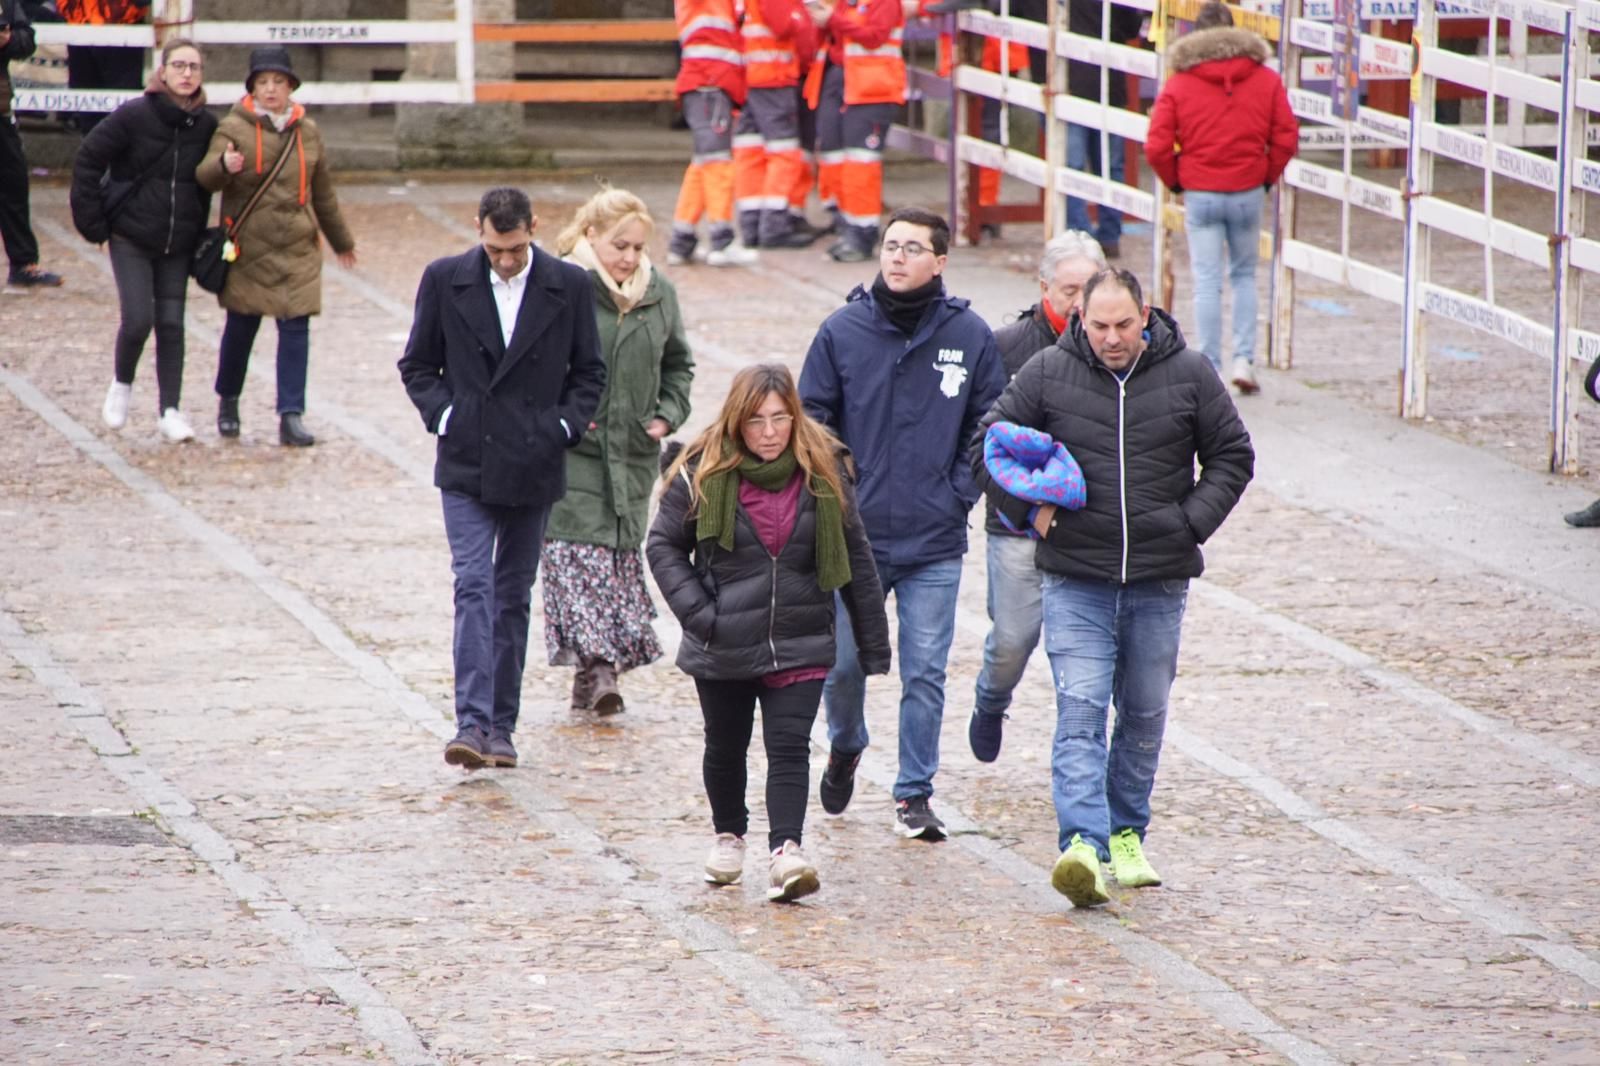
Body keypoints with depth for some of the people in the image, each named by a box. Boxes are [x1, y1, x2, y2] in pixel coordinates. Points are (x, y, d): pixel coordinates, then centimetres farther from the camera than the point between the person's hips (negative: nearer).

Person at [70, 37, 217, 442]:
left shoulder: (206, 125, -1)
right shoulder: (134, 116, -13)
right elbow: (88, 159, -8)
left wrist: (199, 230, 7)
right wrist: (92, 221, -8)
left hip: (178, 244, 3)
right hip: (131, 238, -3)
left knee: (172, 324, 2)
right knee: (138, 320, -8)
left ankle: (170, 410, 8)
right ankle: (121, 384, 20)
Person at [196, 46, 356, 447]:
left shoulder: (307, 131, 9)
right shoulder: (234, 128, -3)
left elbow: (323, 192, 20)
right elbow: (205, 175, -18)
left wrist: (341, 241, 28)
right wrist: (224, 165, -42)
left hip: (297, 249, 2)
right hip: (248, 247, -2)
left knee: (296, 329, -6)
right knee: (241, 326, 7)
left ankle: (290, 415, -6)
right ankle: (227, 401, 30)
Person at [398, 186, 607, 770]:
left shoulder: (569, 287, -1)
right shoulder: (445, 281, -1)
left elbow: (589, 372, 9)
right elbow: (418, 365, 8)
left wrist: (564, 426, -3)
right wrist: (443, 415, -6)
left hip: (533, 466, 1)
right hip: (467, 465, -1)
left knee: (513, 596, 8)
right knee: (473, 586, -13)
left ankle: (501, 725, 15)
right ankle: (472, 722, -19)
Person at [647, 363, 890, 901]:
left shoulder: (823, 473, -2)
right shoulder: (704, 473, -7)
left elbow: (855, 558, 5)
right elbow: (664, 545, 2)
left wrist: (874, 642, 6)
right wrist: (696, 612, -11)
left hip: (800, 646, -1)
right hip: (723, 649, 1)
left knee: (789, 748, -12)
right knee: (726, 748, 16)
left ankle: (786, 851, -21)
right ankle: (728, 836, 38)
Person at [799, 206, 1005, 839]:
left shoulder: (969, 336, -1)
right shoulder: (842, 331, -2)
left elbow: (990, 425, 7)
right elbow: (812, 419, 4)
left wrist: (960, 493, -2)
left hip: (935, 545, 0)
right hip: (853, 537, 0)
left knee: (925, 674, 1)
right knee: (844, 664, 6)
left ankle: (915, 793, 12)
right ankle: (845, 748, 36)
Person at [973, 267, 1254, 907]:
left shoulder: (1188, 375, -1)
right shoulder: (1047, 374, -3)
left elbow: (1232, 456, 9)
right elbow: (988, 447, 7)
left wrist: (1192, 521, -2)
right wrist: (1026, 509, -4)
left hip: (1159, 581, 2)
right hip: (1075, 580, -2)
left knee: (1144, 715, 12)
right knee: (1080, 712, -14)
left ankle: (1127, 836, 28)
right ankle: (1083, 847, -24)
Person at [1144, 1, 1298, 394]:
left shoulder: (1179, 84, -5)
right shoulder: (1265, 80, 0)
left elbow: (1157, 148, -8)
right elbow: (1286, 139, -2)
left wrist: (1175, 182, 9)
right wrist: (1267, 177, 13)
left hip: (1200, 195, -1)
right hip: (1249, 192, 1)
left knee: (1207, 283, 3)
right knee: (1244, 275, 16)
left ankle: (1210, 370, 1)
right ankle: (1244, 359, 6)